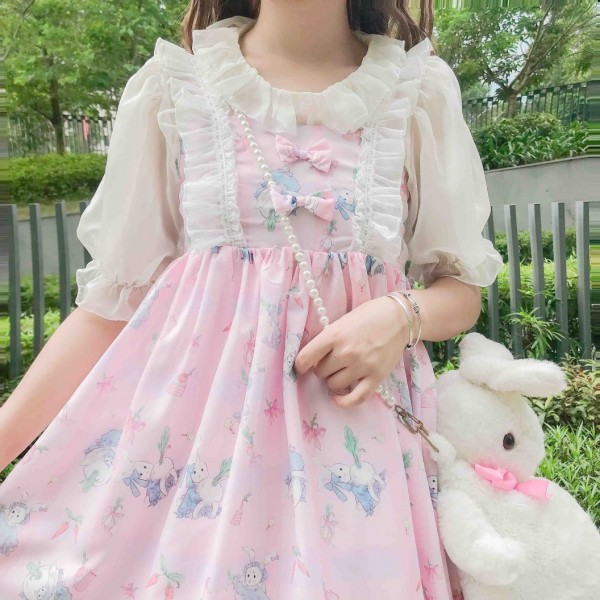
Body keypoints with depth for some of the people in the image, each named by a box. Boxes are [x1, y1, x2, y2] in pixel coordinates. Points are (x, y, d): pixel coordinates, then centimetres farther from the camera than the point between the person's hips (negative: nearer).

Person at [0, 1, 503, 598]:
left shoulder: (421, 88, 3)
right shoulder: (173, 83, 1)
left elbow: (464, 287, 8)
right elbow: (114, 299, 2)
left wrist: (402, 315, -14)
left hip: (360, 425, 1)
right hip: (195, 408, 0)